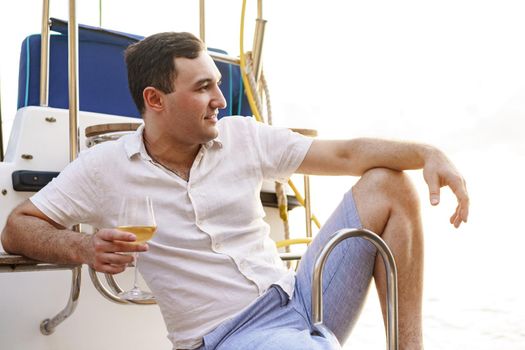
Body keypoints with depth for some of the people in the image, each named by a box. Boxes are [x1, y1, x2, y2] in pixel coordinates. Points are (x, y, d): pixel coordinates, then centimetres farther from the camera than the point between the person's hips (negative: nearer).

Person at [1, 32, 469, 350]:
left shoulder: (244, 136, 4)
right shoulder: (104, 168, -2)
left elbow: (346, 154, 3)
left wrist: (427, 153, -13)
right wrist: (83, 248, -19)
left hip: (300, 299, 6)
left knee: (387, 184, -4)